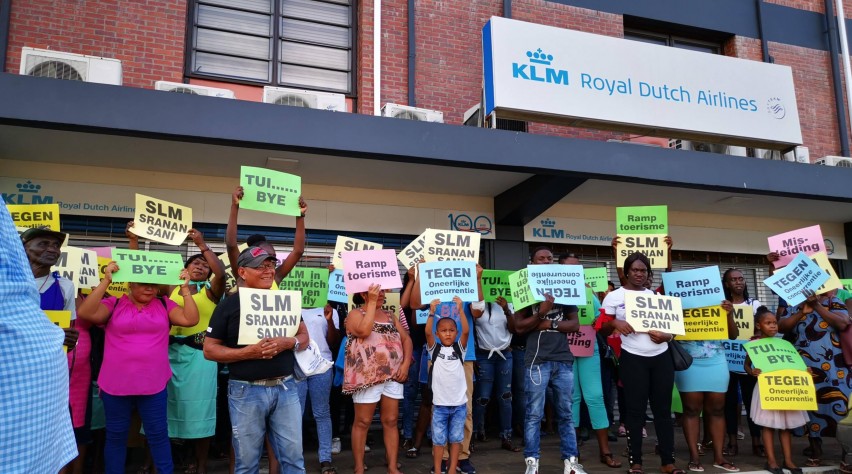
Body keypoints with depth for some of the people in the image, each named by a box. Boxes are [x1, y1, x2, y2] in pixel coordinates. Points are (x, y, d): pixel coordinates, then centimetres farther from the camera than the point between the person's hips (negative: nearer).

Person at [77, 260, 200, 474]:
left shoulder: (164, 305, 5)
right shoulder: (114, 304, 0)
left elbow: (190, 319, -5)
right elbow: (85, 313, -15)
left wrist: (185, 289, -8)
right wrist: (105, 281, -17)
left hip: (154, 385, 1)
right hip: (116, 384, -1)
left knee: (158, 434, 9)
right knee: (116, 436, 14)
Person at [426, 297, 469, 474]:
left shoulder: (459, 348, 3)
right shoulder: (434, 349, 1)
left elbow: (466, 331, -12)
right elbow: (427, 332, -15)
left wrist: (460, 310, -21)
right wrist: (432, 312, -22)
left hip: (459, 403, 1)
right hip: (440, 403, -1)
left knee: (456, 439, 8)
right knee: (438, 439, 5)